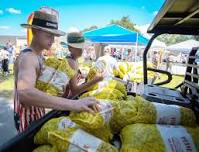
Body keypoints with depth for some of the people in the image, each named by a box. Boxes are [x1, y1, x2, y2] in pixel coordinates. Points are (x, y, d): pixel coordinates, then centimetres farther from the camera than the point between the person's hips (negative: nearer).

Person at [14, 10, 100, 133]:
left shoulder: (39, 55, 3)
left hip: (38, 112, 9)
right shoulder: (27, 57, -28)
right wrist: (72, 104, -55)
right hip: (28, 118, -9)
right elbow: (25, 93, -47)